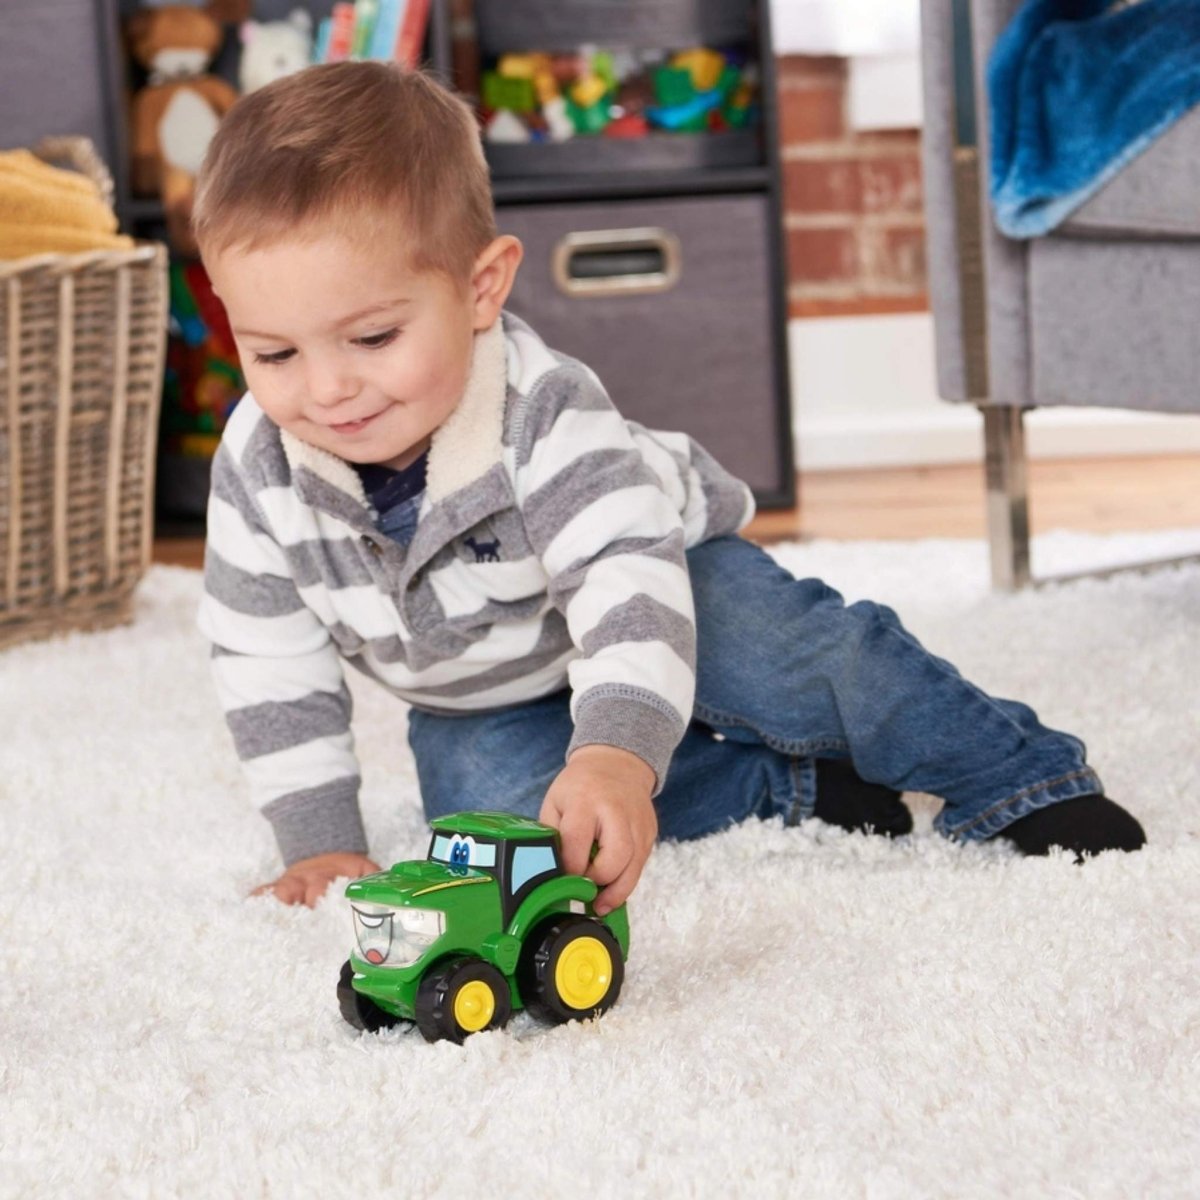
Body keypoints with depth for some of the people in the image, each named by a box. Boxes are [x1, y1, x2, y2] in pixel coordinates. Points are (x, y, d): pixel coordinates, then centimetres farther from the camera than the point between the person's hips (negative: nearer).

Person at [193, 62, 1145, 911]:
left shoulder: (545, 415, -35)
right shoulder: (257, 471, -24)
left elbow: (629, 583, -46)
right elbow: (269, 665, -13)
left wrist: (616, 751, -63)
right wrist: (320, 839, -16)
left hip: (643, 567, -4)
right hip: (478, 703, 4)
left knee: (790, 652, -28)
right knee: (486, 797, -25)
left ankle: (1018, 777, -5)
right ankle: (792, 787, -13)